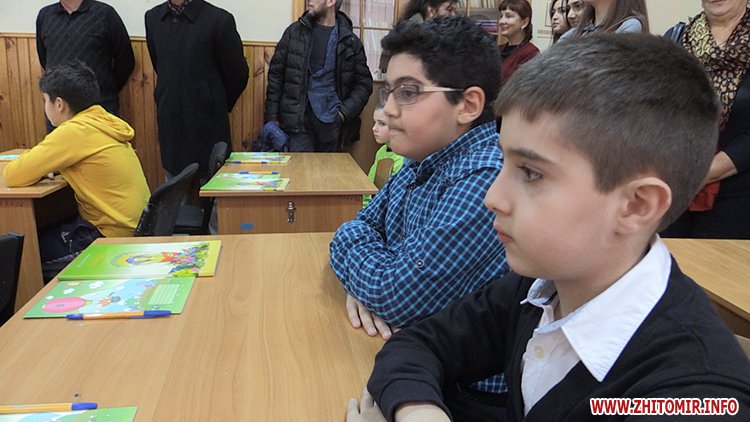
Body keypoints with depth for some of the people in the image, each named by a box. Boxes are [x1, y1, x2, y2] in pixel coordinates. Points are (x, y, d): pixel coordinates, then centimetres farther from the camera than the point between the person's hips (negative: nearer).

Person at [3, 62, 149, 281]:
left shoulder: (75, 131, -20)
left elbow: (13, 175, -19)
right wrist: (45, 164, 6)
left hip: (112, 236, -9)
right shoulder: (104, 122, 4)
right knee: (43, 231, 24)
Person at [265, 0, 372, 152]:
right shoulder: (294, 32, 6)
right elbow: (276, 75, 6)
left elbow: (364, 83, 6)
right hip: (299, 120, 0)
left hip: (332, 123, 1)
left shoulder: (350, 41, 5)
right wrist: (271, 118, -1)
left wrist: (346, 111, -9)